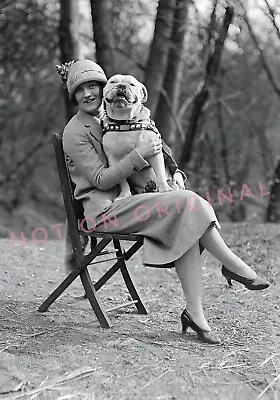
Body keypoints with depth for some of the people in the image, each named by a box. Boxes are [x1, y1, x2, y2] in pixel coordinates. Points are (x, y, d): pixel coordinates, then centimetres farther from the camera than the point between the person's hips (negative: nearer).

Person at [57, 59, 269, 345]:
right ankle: (234, 265, -12)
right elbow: (101, 180, -13)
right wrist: (139, 155, -19)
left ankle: (195, 313, -25)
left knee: (184, 228, -22)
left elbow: (155, 146, 27)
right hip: (103, 209, -7)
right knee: (187, 204, -24)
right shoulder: (75, 132, -4)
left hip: (124, 201, 7)